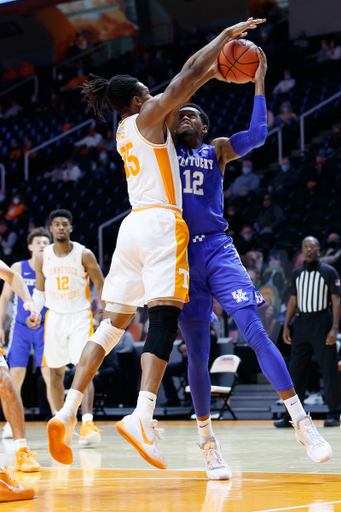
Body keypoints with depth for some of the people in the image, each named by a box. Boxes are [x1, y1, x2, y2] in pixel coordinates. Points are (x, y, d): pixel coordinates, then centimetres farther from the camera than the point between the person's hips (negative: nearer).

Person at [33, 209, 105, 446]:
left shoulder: (84, 255, -8)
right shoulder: (43, 257, 2)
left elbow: (101, 285, -1)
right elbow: (40, 289, 13)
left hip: (80, 317, -4)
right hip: (54, 318, 4)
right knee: (56, 373, 10)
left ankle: (87, 423, -26)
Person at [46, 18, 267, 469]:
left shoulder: (123, 132, 23)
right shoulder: (148, 116, 1)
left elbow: (182, 91, 34)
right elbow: (188, 72, -3)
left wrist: (214, 70, 33)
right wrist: (227, 34, 8)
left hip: (133, 225, 8)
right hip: (161, 223, -8)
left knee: (113, 322, 7)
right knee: (164, 319, -13)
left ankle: (68, 412, -2)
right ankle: (143, 416, -28)